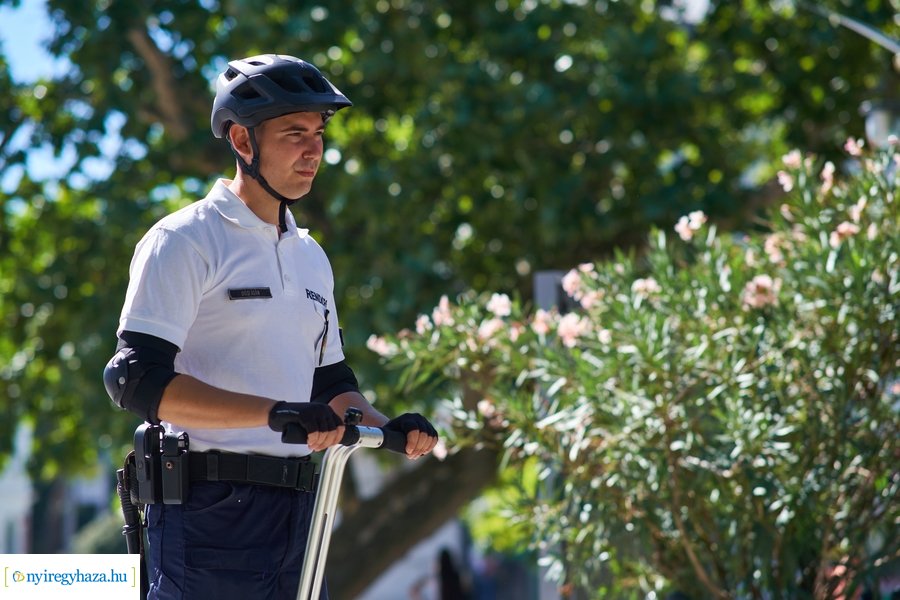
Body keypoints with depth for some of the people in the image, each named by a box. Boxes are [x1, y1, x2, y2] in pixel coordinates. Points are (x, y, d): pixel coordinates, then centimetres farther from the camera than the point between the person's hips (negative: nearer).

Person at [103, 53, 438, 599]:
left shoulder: (311, 257, 19)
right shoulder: (185, 242, -6)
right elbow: (137, 379, -17)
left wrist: (387, 427, 3)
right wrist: (274, 412, -26)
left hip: (297, 512, 7)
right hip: (211, 513, -7)